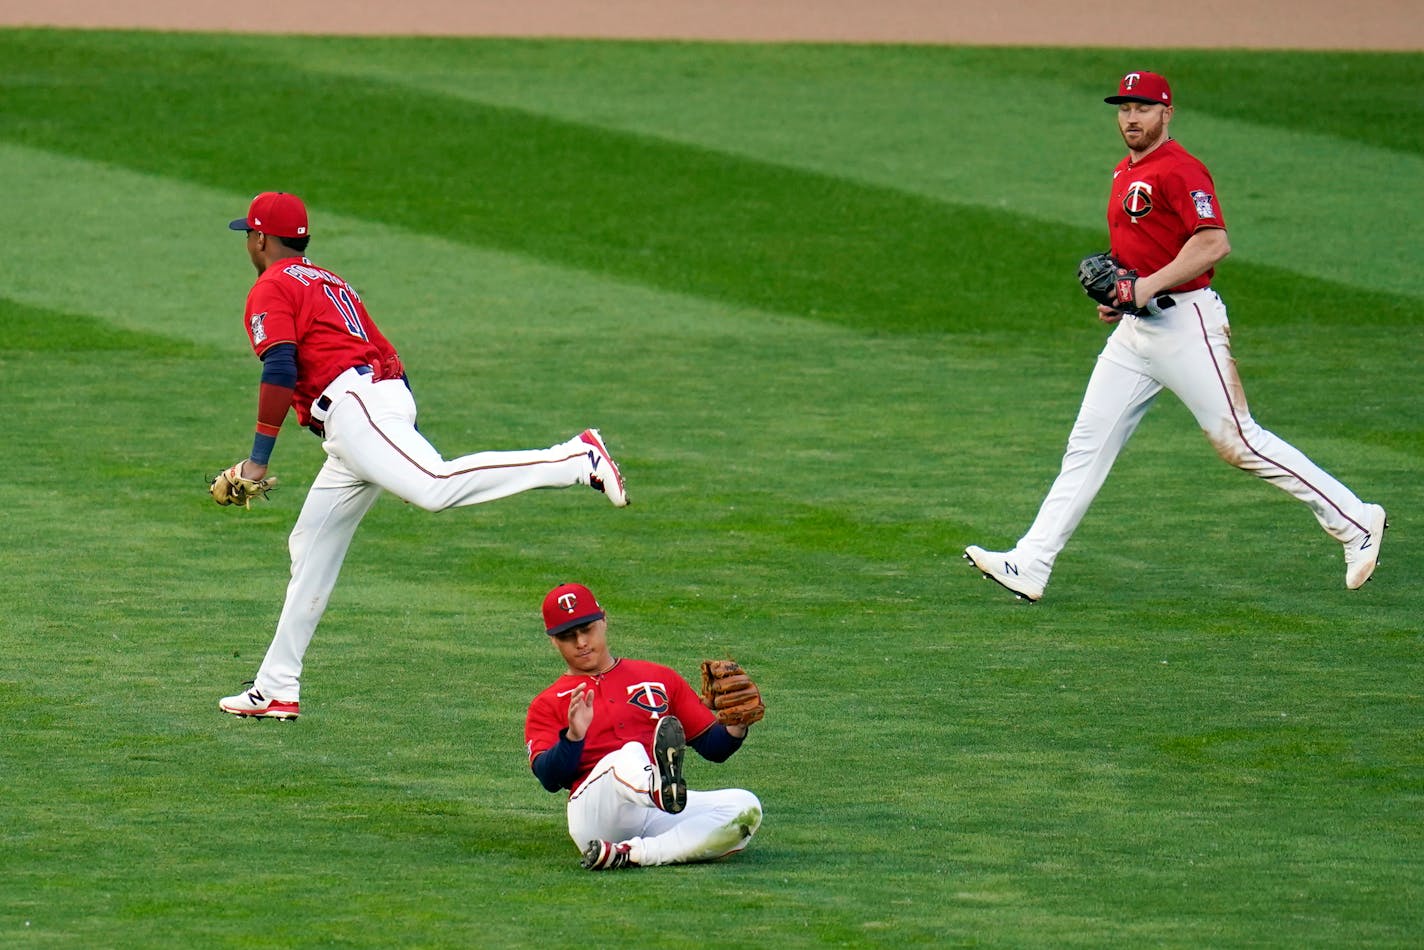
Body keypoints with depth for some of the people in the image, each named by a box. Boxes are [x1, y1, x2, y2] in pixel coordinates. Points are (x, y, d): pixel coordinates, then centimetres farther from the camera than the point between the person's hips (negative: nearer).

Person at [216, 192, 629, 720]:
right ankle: (276, 690, 17)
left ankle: (578, 459, -42)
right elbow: (389, 358, 27)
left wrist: (258, 459, -11)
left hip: (353, 404, -10)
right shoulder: (330, 283, 32)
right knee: (311, 547, 15)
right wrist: (408, 439, 26)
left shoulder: (271, 290, 4)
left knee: (435, 487, -33)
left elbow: (280, 371, -12)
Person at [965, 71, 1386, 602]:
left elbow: (1214, 243, -24)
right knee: (1088, 444, 3)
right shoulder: (1125, 173, 17)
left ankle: (1356, 523, 3)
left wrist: (1148, 285, -26)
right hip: (1133, 329, 9)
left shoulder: (1178, 170, -12)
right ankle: (1030, 568, 1)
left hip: (1185, 324, -9)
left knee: (1237, 441, -7)